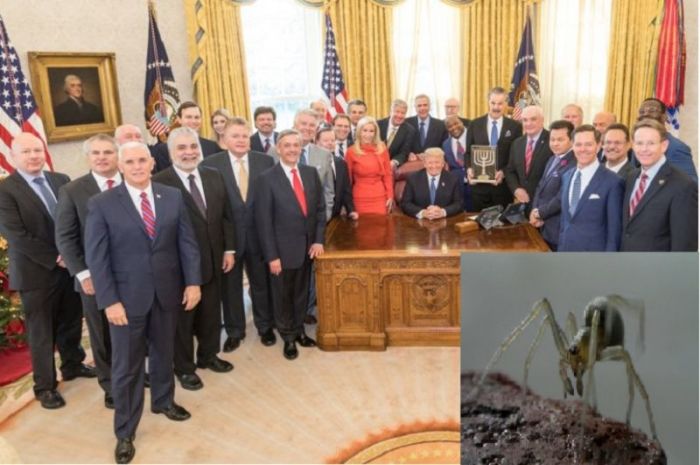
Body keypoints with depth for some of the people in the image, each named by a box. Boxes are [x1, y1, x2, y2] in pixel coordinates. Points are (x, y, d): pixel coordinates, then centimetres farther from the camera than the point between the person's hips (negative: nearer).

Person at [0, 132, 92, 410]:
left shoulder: (61, 180, 6)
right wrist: (53, 258, -16)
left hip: (70, 265, 5)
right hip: (36, 271, -5)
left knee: (71, 322, 18)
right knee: (41, 332, 8)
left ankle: (72, 365, 40)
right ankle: (45, 386, 22)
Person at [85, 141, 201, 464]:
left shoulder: (173, 197, 1)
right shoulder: (101, 204, -8)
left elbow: (187, 241, 2)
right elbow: (96, 257, -9)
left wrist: (193, 281, -4)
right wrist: (109, 301, -14)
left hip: (168, 291, 3)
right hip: (126, 296, -3)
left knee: (163, 352, 21)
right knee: (126, 365, 7)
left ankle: (163, 401, 45)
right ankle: (125, 432, 24)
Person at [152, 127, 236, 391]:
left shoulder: (214, 176, 4)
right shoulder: (159, 183, -16)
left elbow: (226, 216, 8)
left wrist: (229, 249, 4)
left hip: (213, 259, 6)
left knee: (211, 312, 19)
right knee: (182, 317, 11)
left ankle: (208, 355, 40)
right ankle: (184, 367, 29)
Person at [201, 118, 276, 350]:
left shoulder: (266, 161, -2)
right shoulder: (210, 164, -6)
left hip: (259, 233, 1)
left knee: (261, 283, 17)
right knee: (230, 286, 14)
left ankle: (265, 326, 36)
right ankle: (234, 331, 33)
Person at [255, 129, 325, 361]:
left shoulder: (311, 173, 3)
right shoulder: (267, 178, -11)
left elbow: (320, 208, 6)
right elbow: (264, 221, -12)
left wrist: (318, 240, -4)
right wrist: (272, 255, -14)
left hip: (308, 247, 4)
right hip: (283, 249, -4)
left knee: (302, 292, 19)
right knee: (283, 296, 12)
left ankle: (299, 330, 38)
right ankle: (288, 337, 30)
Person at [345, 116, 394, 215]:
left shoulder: (382, 149, 4)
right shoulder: (351, 151, -1)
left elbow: (388, 174, 7)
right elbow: (348, 178, 3)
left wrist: (390, 196, 2)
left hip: (379, 197, 2)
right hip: (360, 198, -1)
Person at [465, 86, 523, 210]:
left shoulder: (515, 126, 3)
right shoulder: (474, 124, 6)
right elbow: (468, 152, 7)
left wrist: (504, 172, -15)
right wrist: (469, 169, -12)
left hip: (503, 184, -1)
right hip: (479, 184, 1)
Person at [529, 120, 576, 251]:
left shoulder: (574, 165, -22)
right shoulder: (552, 159, 11)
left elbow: (561, 199, -24)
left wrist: (539, 213, -10)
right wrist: (534, 211, -2)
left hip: (558, 230, -9)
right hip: (544, 226, 9)